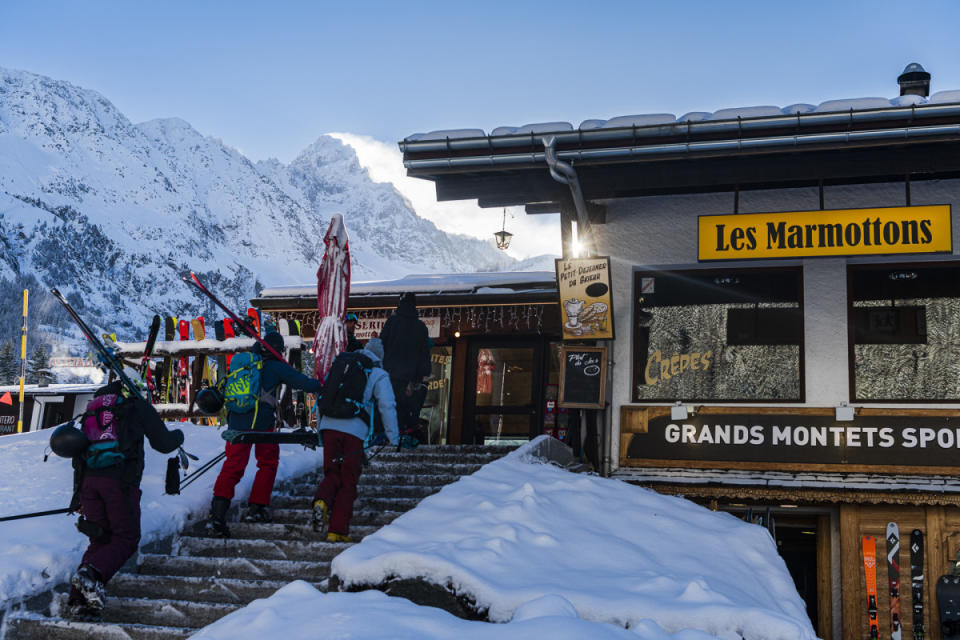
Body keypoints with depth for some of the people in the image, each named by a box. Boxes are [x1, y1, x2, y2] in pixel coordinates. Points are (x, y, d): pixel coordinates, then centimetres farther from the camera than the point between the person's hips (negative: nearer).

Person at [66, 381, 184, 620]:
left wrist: (78, 495, 27)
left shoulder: (93, 408, 25)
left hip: (88, 479, 5)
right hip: (120, 480, -5)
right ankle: (91, 574, -23)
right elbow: (163, 444, 10)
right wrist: (178, 435, 34)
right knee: (126, 538, 3)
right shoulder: (138, 406, 9)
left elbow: (78, 451, 24)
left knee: (100, 540, 13)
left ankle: (78, 600, 1)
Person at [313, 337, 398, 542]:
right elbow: (387, 407, 2)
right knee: (348, 482, 5)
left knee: (332, 474, 14)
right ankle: (337, 531, 0)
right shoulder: (378, 375, 9)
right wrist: (393, 437, 9)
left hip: (329, 426, 3)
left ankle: (321, 500, -19)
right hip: (355, 431, -3)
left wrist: (320, 428, 31)